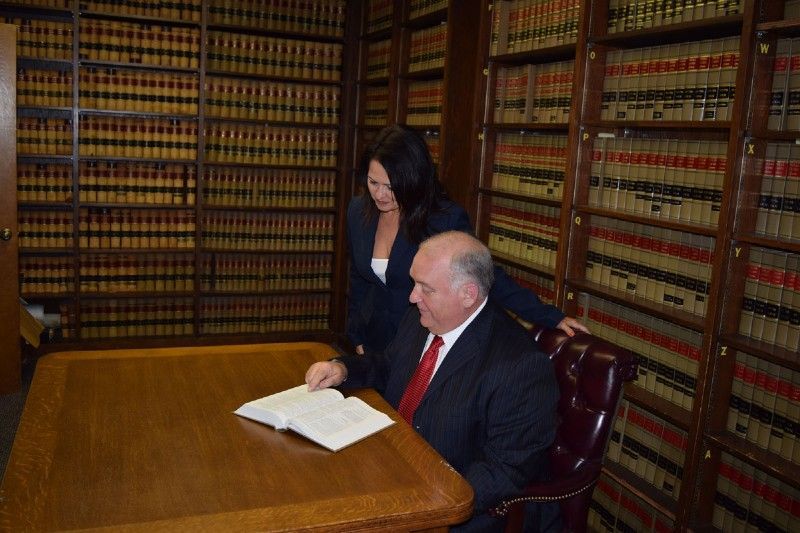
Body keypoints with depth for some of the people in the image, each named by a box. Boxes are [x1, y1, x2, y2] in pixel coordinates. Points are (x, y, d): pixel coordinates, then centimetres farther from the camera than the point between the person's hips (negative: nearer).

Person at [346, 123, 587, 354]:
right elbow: (358, 279, 7)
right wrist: (356, 336, 12)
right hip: (375, 338, 5)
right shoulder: (358, 211, -6)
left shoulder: (446, 218, -21)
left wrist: (550, 317, -19)